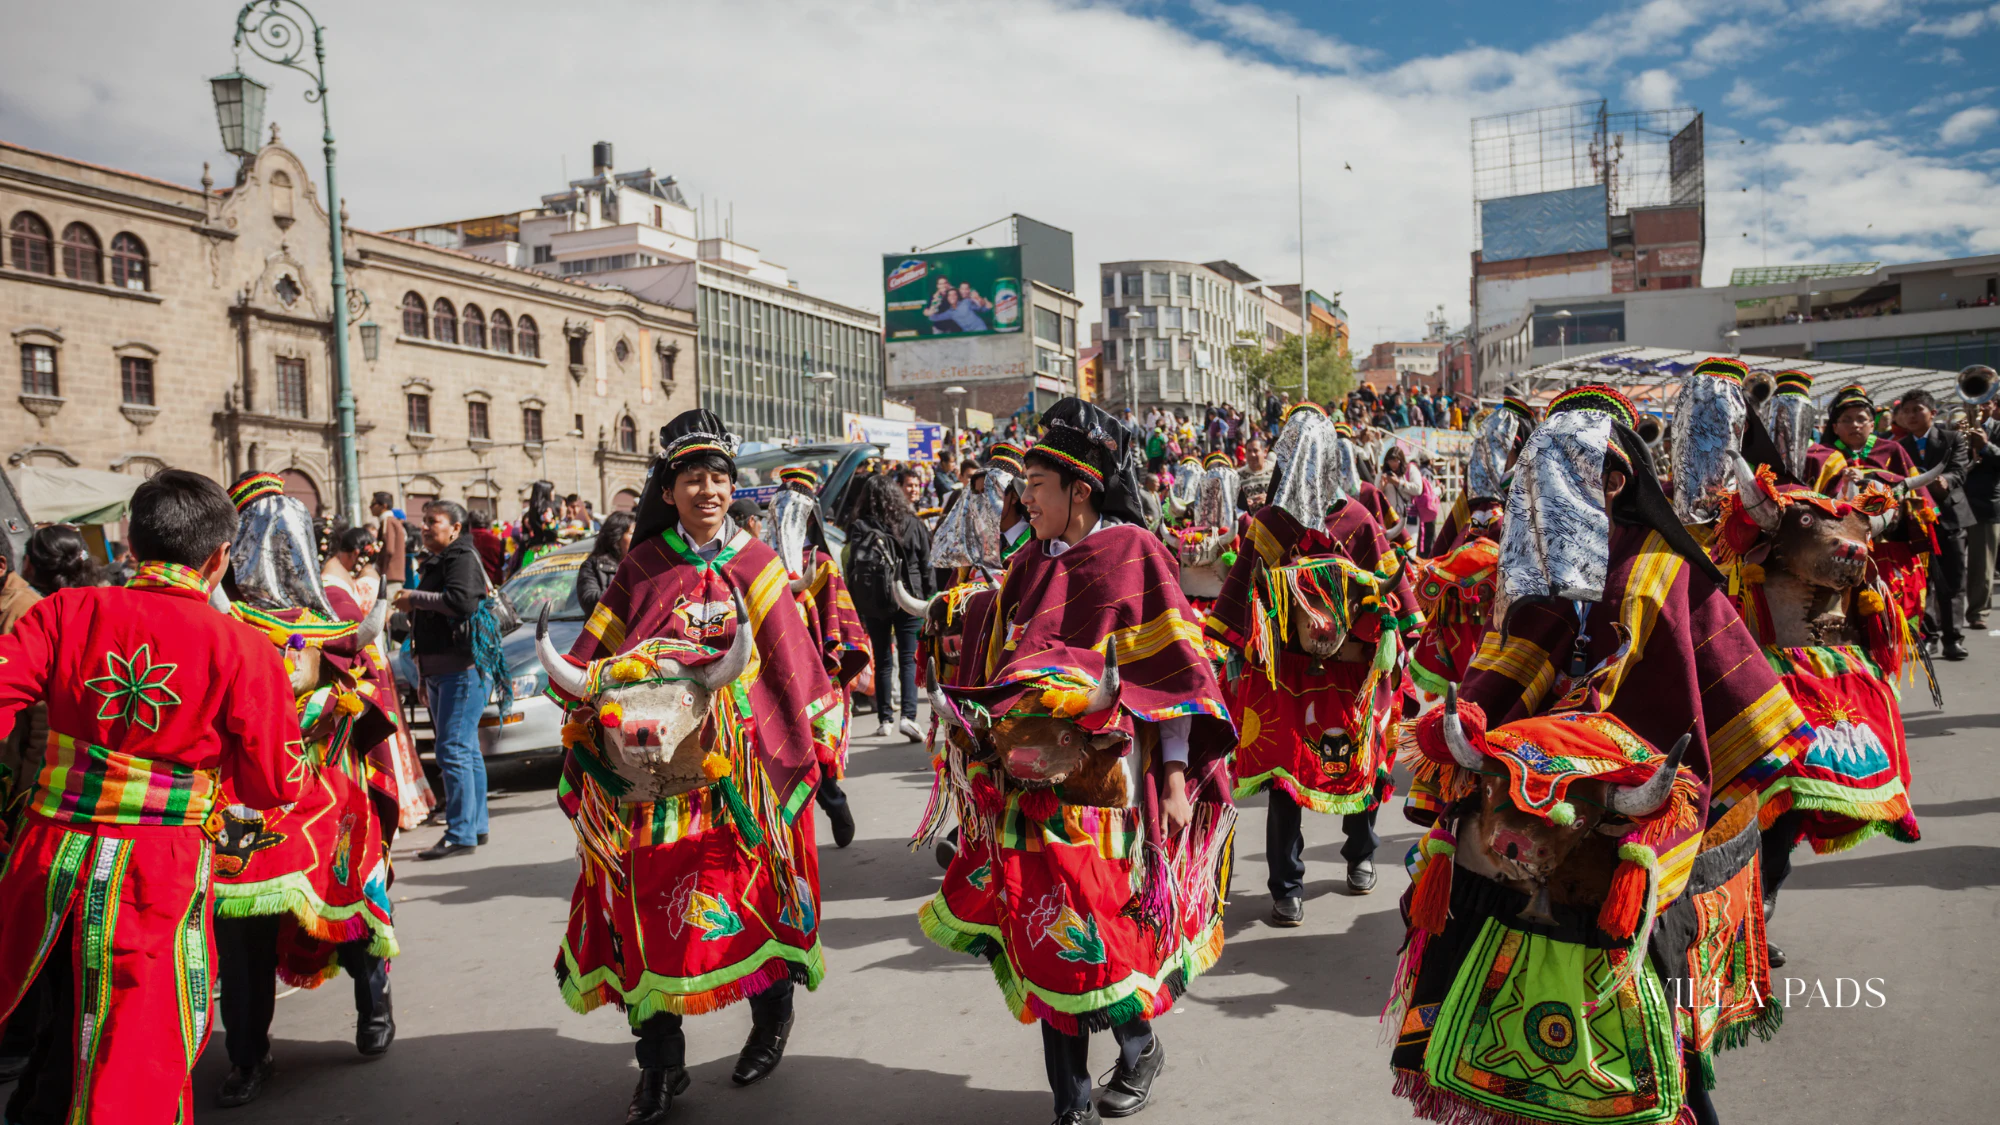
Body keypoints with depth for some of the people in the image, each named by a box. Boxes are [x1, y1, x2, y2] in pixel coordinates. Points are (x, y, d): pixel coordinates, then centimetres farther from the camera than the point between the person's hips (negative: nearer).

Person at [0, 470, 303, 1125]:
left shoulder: (68, 611, -2)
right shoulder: (243, 650, -8)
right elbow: (277, 785, -3)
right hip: (159, 880, -3)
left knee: (62, 1034, 24)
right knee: (138, 1071, 12)